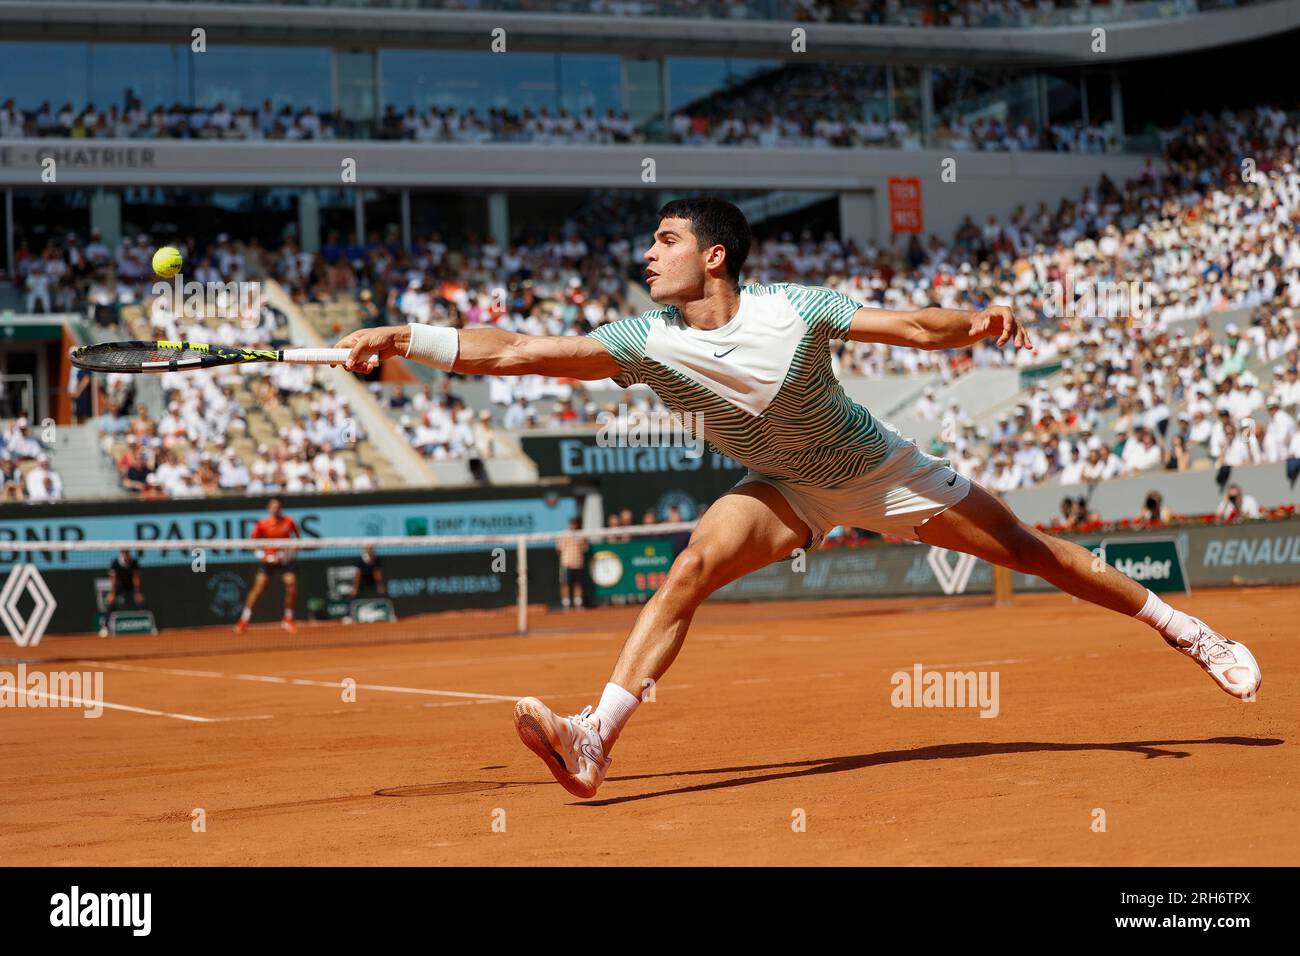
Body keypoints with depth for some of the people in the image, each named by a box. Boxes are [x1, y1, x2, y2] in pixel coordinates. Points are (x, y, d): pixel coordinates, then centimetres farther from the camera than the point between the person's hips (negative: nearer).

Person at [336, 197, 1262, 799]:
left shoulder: (792, 310, -27)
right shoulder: (650, 342, -20)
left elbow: (916, 327, -21)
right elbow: (516, 352, -25)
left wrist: (981, 320, -41)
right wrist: (403, 339, -33)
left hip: (881, 469, -2)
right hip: (787, 489, 2)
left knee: (1028, 548, 3)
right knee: (692, 566, -23)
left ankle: (1179, 626, 22)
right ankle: (597, 738, -30)